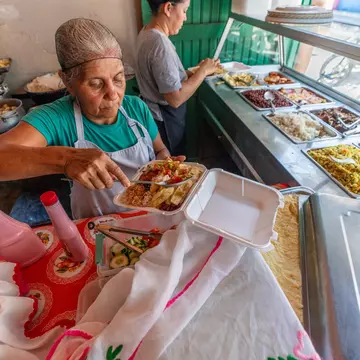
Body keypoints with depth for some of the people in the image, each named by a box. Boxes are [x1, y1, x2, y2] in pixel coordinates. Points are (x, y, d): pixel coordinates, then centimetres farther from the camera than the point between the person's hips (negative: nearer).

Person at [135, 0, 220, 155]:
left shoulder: (147, 32, 4)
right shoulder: (160, 43, -26)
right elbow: (175, 99, -28)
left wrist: (194, 73, 3)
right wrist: (203, 71, -18)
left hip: (155, 114, 9)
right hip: (165, 121, -9)